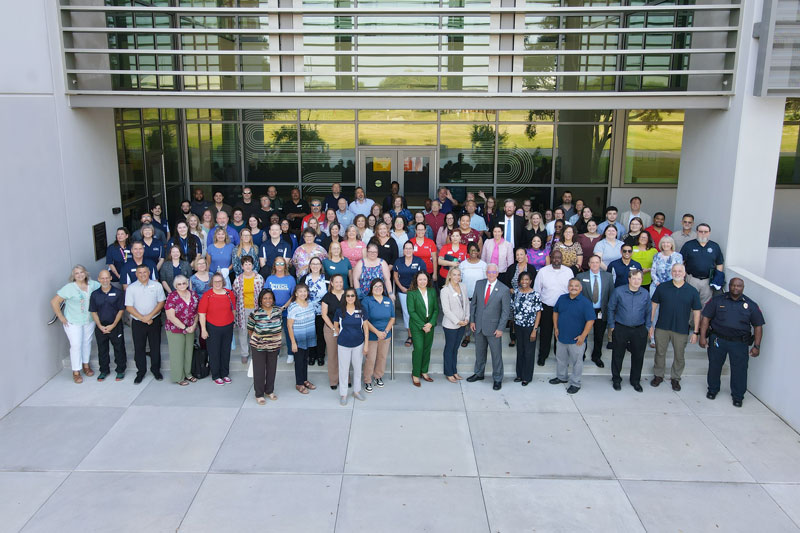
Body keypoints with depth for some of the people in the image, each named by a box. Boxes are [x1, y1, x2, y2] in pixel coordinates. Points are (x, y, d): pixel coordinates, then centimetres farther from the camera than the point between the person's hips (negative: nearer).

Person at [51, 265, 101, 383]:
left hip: (89, 320, 4)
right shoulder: (69, 288, -17)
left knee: (87, 342, 15)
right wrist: (61, 317, -15)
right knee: (76, 345, -3)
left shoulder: (92, 284, -6)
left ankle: (86, 365, 33)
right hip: (73, 322, -4)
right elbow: (54, 302, -17)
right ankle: (76, 372, 8)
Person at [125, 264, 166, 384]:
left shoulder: (157, 285, 0)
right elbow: (129, 307, -5)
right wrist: (142, 318, -13)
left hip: (154, 321, 0)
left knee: (155, 346, 7)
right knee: (139, 348, 6)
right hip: (137, 323, 0)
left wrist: (150, 316, -13)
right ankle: (141, 372, 17)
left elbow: (161, 302, -2)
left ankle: (156, 370, 21)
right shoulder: (131, 288, -2)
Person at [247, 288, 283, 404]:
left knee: (272, 370, 14)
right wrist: (254, 341, 2)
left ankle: (269, 391, 32)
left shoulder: (278, 310, -2)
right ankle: (259, 395, 16)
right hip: (258, 347, -4)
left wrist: (278, 342, 9)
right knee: (259, 371, 4)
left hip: (274, 346, 4)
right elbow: (250, 330, -3)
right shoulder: (255, 313, -14)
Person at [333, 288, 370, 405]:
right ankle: (343, 394, 18)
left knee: (358, 368, 13)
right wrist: (341, 336, 10)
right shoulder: (339, 311, -6)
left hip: (358, 344, 1)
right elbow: (336, 326, 9)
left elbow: (365, 328, -1)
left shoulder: (361, 311, -5)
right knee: (344, 369, 5)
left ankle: (356, 391, 30)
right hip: (344, 345, -1)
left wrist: (366, 344, -3)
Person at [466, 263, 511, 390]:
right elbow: (473, 303, 8)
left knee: (496, 354, 5)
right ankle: (479, 373, 38)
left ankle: (497, 379, 20)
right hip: (479, 326, 4)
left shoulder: (504, 290, -12)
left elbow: (506, 311, -9)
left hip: (493, 328, -4)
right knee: (479, 351, 19)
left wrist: (500, 329, -12)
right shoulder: (479, 284, 0)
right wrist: (472, 320, 4)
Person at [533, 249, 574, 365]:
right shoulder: (542, 271, -5)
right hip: (546, 308, -1)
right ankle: (543, 355, 23)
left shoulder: (568, 271, 0)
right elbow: (537, 290, 0)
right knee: (545, 332, 7)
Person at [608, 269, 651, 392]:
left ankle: (635, 381, 29)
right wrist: (612, 326, 0)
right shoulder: (618, 291, -6)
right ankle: (616, 379, 27)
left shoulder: (645, 294, 1)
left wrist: (647, 327, 5)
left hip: (639, 330, 2)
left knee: (638, 356, 10)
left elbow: (648, 312, 10)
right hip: (620, 329, -2)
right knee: (617, 355, 8)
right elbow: (611, 309, 1)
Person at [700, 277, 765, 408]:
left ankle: (738, 396, 19)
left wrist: (757, 346, -3)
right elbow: (706, 318, 0)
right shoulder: (717, 300, 0)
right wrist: (702, 337, -8)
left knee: (740, 370, 2)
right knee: (714, 366, 11)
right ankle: (713, 390, 32)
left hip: (739, 343, 0)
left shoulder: (751, 305, 2)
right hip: (717, 340, 0)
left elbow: (758, 326, 4)